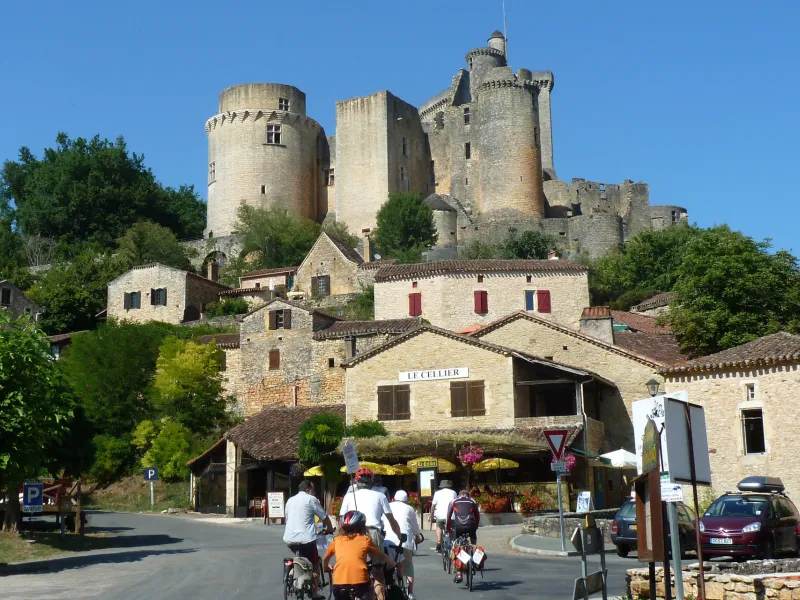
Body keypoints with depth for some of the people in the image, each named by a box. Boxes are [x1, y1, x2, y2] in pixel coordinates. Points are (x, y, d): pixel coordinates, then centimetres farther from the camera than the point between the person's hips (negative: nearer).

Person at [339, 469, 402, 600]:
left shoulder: (349, 496, 17)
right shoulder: (379, 496, 16)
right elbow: (392, 520, 15)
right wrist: (400, 536, 25)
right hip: (374, 533, 0)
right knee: (378, 571, 10)